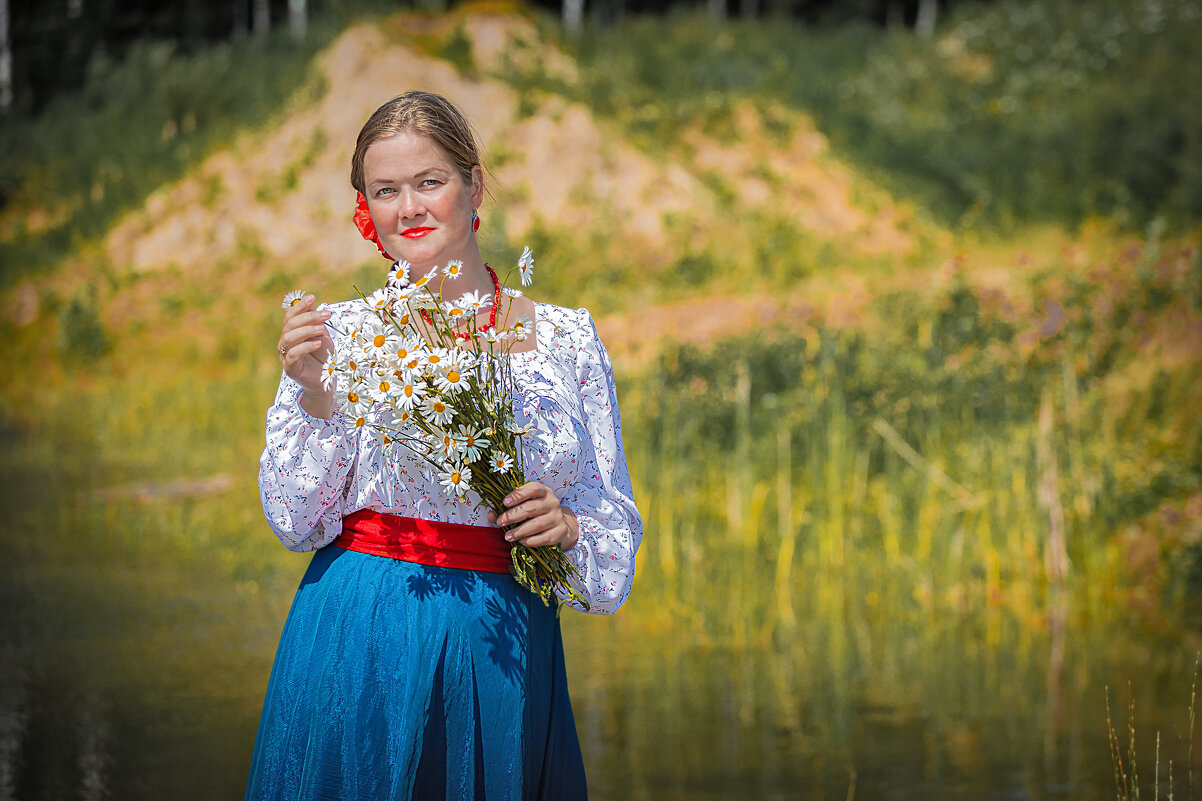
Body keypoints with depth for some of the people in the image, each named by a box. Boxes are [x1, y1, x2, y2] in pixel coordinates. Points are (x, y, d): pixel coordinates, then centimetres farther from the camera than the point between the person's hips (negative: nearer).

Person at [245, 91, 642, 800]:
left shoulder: (566, 338, 5)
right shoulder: (342, 332, 2)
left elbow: (614, 520, 8)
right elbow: (300, 523, -2)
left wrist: (566, 527, -14)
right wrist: (314, 393, -15)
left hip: (500, 656, 1)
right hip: (360, 646, -1)